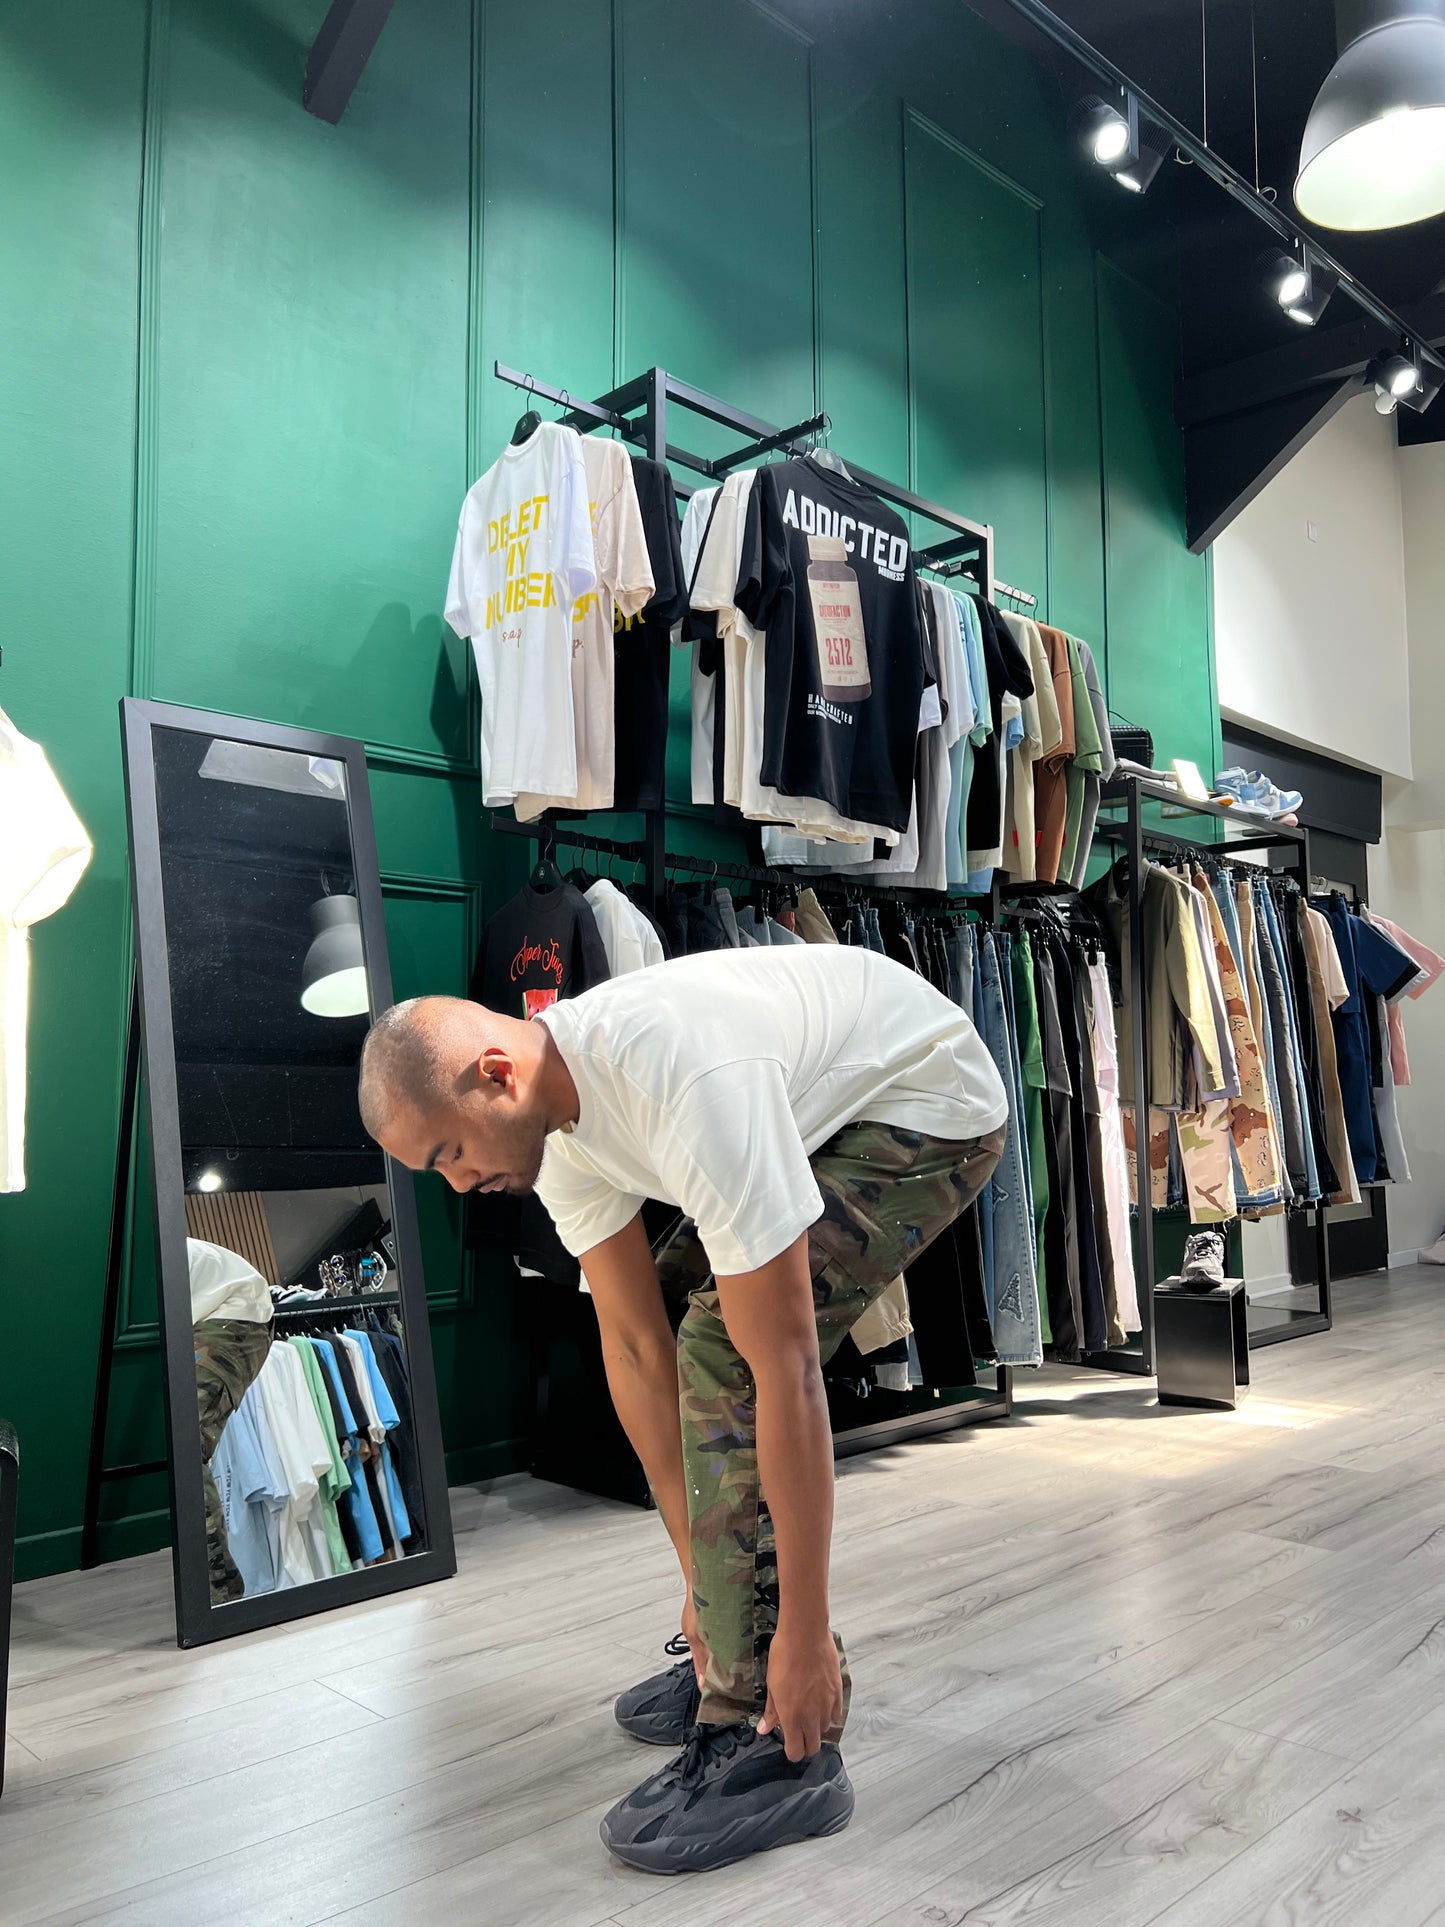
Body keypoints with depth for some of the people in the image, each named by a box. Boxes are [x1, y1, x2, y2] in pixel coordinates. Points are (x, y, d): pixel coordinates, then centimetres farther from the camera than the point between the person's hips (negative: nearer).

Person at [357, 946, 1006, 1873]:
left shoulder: (686, 1088, -38)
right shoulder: (557, 1124, -10)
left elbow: (789, 1373, -34)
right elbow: (635, 1346, -5)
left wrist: (807, 1633, -26)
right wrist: (701, 1575, -2)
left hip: (931, 1102, -9)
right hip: (831, 1099, 9)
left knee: (725, 1355, -21)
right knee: (674, 1320, 6)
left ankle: (771, 1744, -8)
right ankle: (736, 1662, 17)